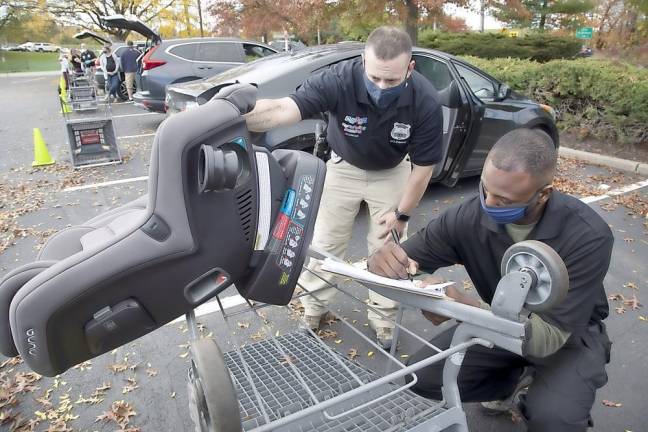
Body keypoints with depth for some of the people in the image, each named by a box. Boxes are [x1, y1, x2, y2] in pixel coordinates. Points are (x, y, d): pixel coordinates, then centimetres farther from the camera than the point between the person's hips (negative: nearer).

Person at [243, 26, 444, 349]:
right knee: (324, 243, 6)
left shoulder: (426, 102, -30)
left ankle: (383, 319, 25)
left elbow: (423, 166, -17)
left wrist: (402, 213, -11)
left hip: (392, 172, 0)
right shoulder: (338, 80, -35)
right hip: (344, 167, 0)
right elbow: (282, 109, -49)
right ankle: (313, 309, 27)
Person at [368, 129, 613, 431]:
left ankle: (534, 399, 9)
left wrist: (468, 308, -51)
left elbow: (549, 336, -34)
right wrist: (383, 261, -41)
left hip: (569, 334, -2)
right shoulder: (469, 217, -23)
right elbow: (407, 261, -15)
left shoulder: (587, 236, -31)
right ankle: (508, 380, 17)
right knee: (421, 378, -11)